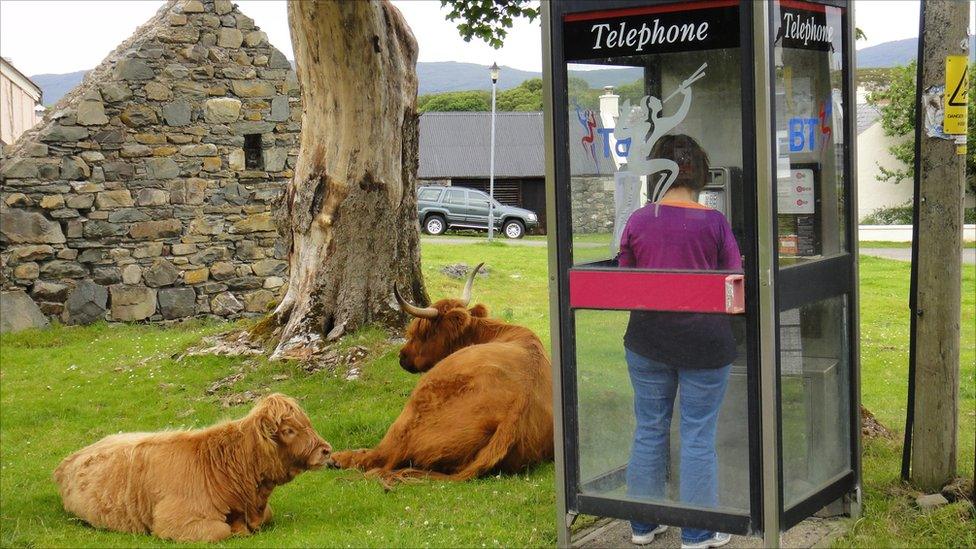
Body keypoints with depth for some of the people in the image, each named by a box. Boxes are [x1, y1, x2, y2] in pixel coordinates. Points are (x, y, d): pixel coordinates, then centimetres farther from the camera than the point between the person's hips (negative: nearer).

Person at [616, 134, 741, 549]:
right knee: (698, 436, 6)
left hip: (647, 339, 3)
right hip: (704, 341, -2)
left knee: (649, 430, 14)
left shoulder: (638, 220, -3)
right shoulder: (713, 222, -9)